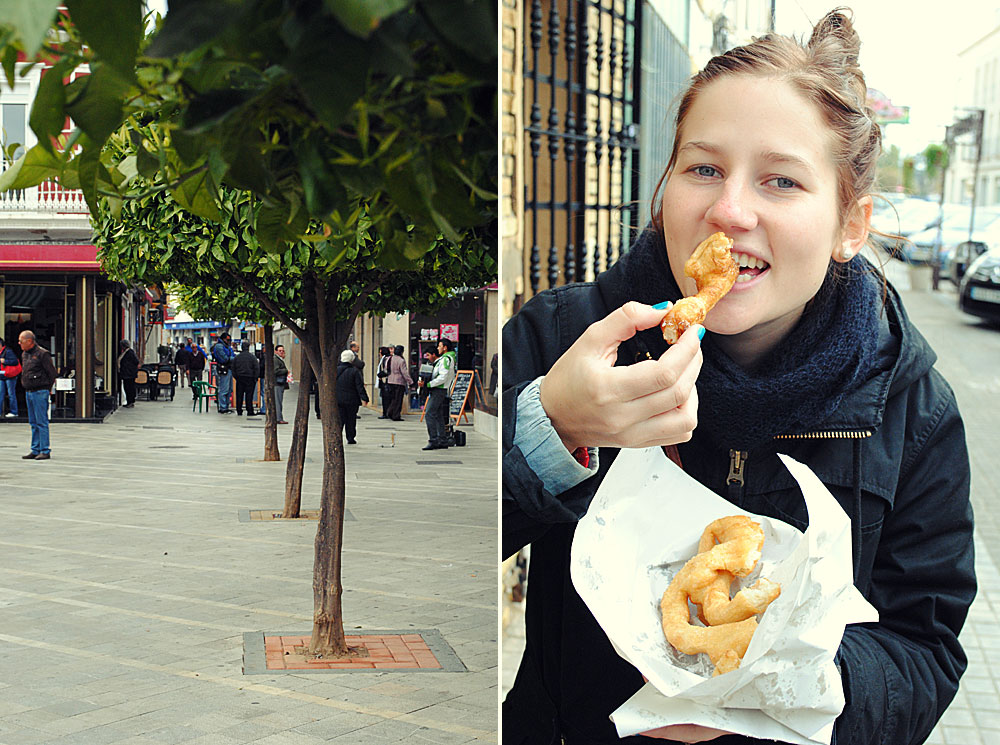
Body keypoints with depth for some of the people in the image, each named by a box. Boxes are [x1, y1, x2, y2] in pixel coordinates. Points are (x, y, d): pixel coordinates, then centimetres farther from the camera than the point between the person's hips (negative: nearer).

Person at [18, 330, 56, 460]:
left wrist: (46, 387, -4)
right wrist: (25, 385, 13)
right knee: (33, 423, 10)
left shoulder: (42, 354, -12)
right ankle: (35, 450, 15)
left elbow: (52, 372, -10)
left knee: (42, 422, -7)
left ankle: (45, 451, -4)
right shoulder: (24, 354, 13)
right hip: (28, 392, 8)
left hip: (40, 392, -8)